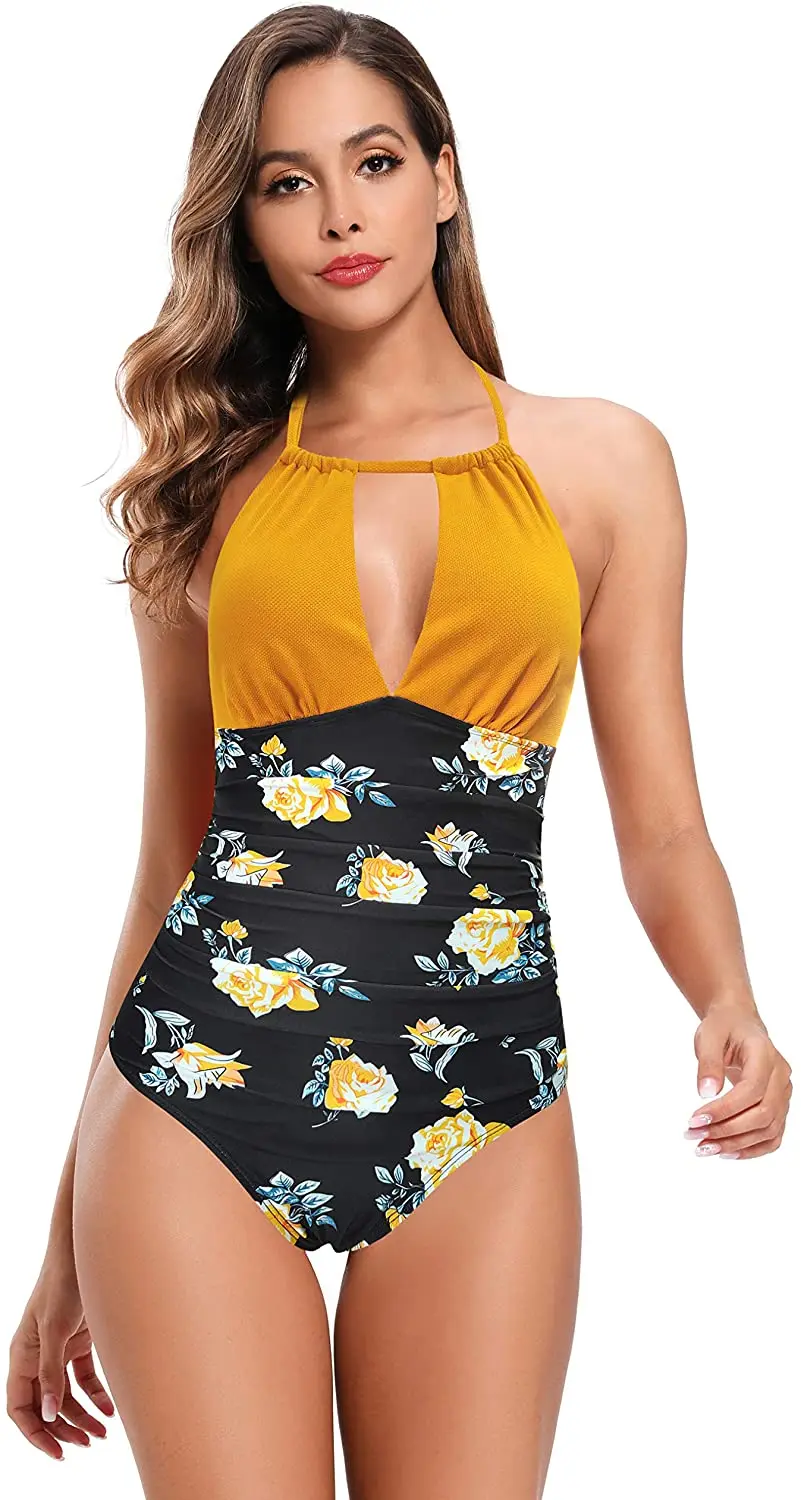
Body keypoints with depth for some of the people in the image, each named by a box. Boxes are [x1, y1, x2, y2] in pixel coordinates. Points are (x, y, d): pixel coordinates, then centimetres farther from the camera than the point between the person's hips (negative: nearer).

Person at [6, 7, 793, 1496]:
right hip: (195, 1097, 0)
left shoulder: (601, 461, 9)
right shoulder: (212, 488, 10)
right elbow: (168, 868, 12)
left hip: (483, 1117, 0)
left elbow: (661, 826, 8)